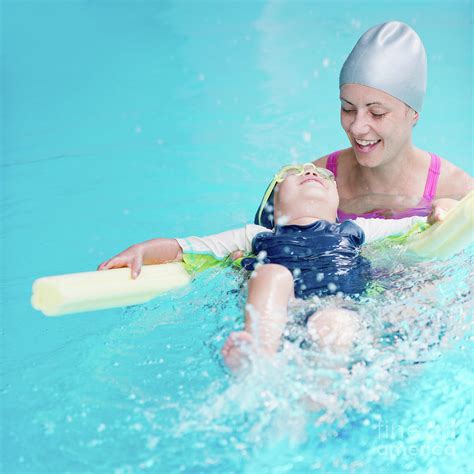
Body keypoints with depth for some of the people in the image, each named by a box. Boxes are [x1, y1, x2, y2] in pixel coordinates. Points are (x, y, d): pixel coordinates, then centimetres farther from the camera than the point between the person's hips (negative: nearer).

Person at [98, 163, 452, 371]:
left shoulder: (357, 230, 37)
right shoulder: (257, 237, 33)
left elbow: (418, 227, 35)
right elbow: (183, 248, 26)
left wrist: (442, 212, 13)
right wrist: (142, 250, 8)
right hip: (277, 318, -1)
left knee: (333, 323, -34)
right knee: (272, 273, -32)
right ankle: (258, 355, -53)